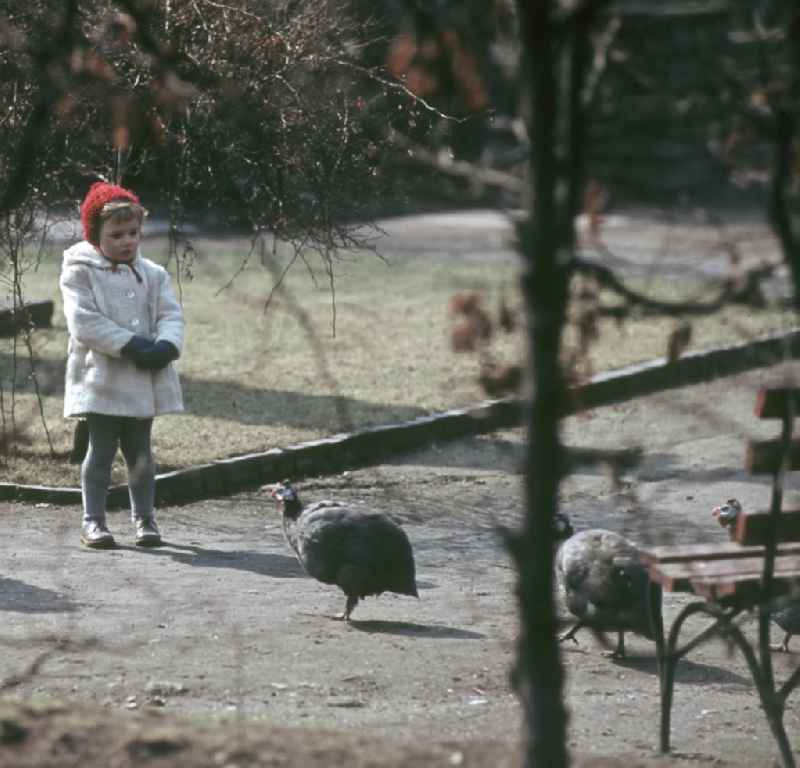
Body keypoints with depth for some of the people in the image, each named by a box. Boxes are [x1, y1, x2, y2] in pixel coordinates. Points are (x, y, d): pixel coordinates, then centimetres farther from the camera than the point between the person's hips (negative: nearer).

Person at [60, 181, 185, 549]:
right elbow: (83, 322, -16)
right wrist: (130, 344, -21)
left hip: (145, 379, 4)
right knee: (101, 448, -1)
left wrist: (166, 345, -20)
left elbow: (171, 315, 3)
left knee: (140, 450, 11)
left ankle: (144, 517, 19)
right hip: (102, 378, -4)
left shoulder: (152, 274, 9)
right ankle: (93, 520, 5)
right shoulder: (80, 272, -6)